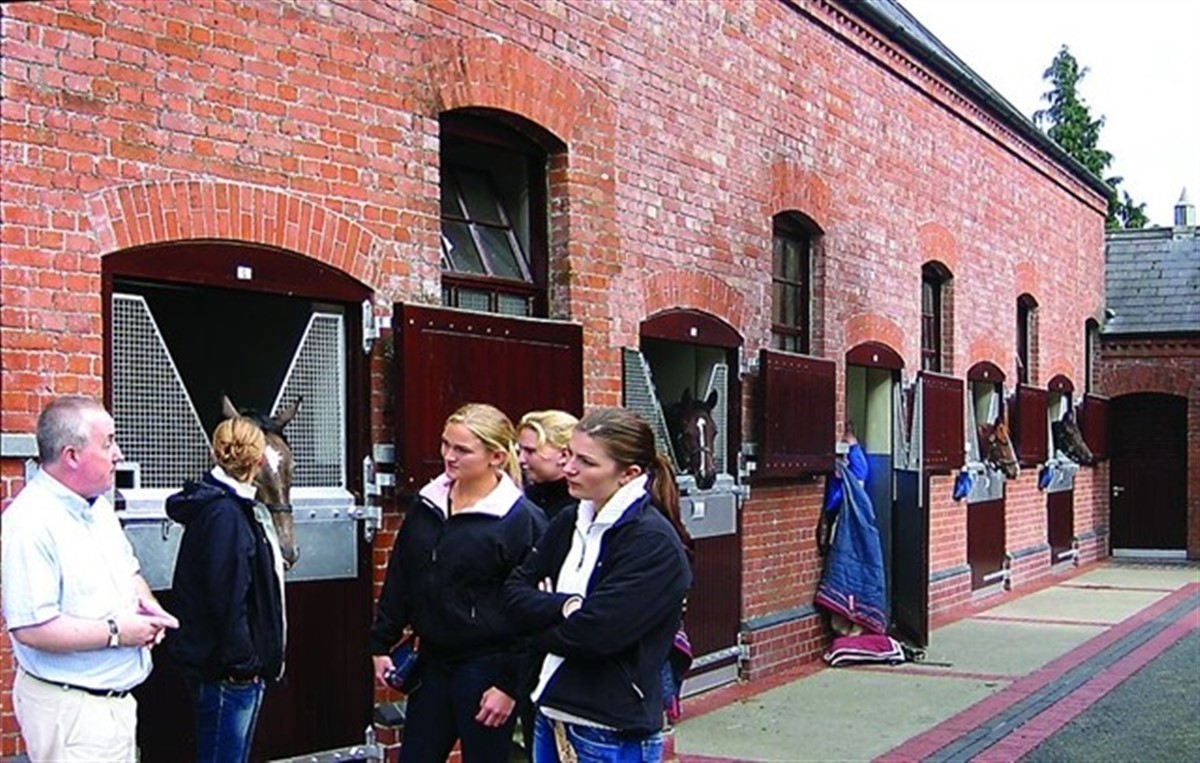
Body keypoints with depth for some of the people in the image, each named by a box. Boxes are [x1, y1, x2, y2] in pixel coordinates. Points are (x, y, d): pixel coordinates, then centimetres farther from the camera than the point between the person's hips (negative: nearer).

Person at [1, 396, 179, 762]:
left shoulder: (98, 506, 8)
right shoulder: (30, 523, -22)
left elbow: (128, 569, 22)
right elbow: (31, 628, -28)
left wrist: (146, 603, 0)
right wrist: (117, 632, -20)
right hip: (70, 709, -9)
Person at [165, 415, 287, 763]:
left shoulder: (235, 507, 10)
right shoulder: (225, 513, -19)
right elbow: (228, 599, -22)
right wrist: (242, 663, -19)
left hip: (240, 665, 10)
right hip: (227, 669, -10)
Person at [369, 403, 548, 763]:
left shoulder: (521, 519, -14)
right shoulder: (427, 503, 6)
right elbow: (398, 580, 14)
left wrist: (510, 685, -14)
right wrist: (381, 644, 10)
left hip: (486, 666, -6)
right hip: (432, 661, 6)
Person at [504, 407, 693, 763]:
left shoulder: (654, 543, -16)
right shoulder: (570, 523, 7)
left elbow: (594, 634, -22)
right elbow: (514, 590, 3)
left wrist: (542, 633, -4)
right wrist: (566, 606, -15)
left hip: (613, 734, -7)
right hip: (552, 717, 7)